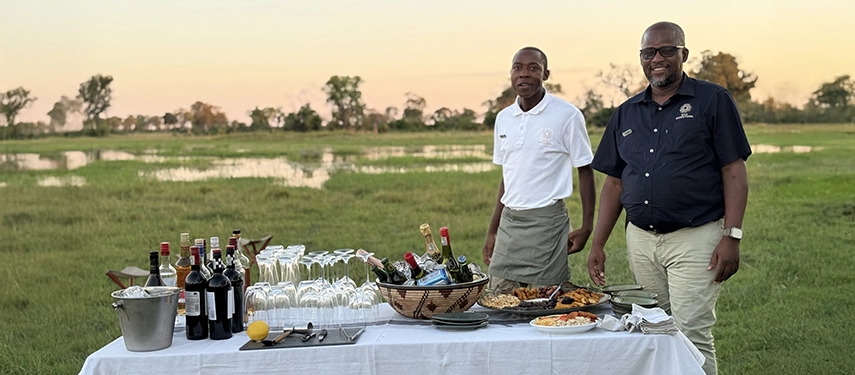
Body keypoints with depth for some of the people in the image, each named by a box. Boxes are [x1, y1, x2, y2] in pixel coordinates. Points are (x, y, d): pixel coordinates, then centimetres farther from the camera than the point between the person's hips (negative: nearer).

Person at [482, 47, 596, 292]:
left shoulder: (567, 115, -6)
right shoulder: (503, 118, 11)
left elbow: (585, 171, -2)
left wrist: (586, 228, -8)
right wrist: (492, 231, 15)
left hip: (547, 220, -5)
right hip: (509, 222, 5)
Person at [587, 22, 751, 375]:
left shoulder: (713, 100, -1)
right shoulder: (627, 113, 13)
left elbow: (734, 172, -4)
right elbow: (614, 183, 15)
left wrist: (732, 237, -13)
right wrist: (597, 244, 9)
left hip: (695, 239, -5)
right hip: (640, 240, 5)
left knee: (691, 334, -9)